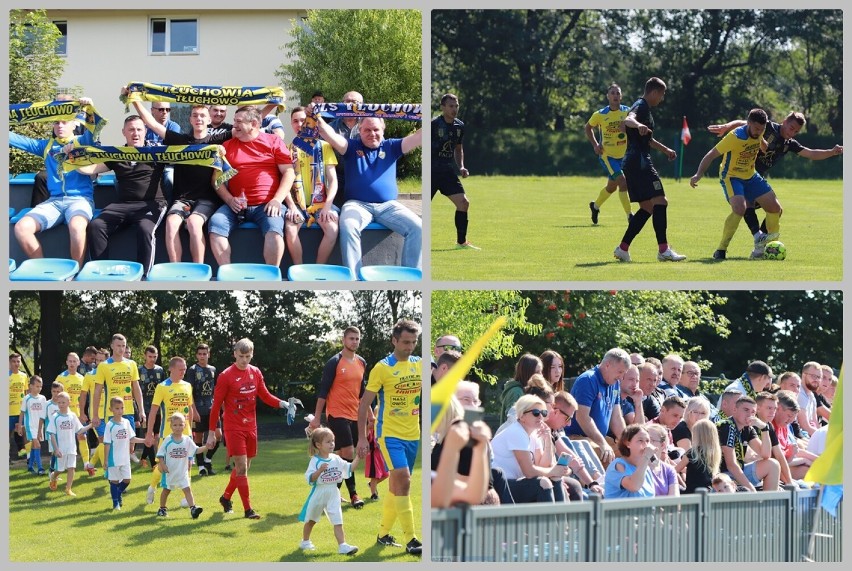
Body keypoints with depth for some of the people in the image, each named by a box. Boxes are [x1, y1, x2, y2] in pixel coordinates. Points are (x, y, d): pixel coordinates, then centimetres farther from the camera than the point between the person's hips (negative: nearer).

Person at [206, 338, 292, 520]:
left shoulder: (256, 373, 5)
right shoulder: (226, 376, -11)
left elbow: (264, 395, 14)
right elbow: (216, 405, -8)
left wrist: (281, 403, -6)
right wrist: (211, 433, -8)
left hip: (250, 428, 6)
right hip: (233, 428, -6)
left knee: (244, 467, 13)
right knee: (241, 467, -10)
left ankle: (226, 497, 33)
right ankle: (248, 509, -7)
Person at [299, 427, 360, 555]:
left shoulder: (336, 459, 0)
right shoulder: (315, 461, -14)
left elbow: (350, 469, 3)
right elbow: (310, 478, -21)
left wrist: (358, 457, -6)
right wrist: (320, 470, -35)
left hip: (333, 494, 3)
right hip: (318, 493, -3)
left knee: (338, 521, -10)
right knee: (311, 520, 18)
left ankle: (342, 545, -16)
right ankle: (305, 541, 39)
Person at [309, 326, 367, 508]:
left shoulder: (361, 363, 11)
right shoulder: (334, 362, -8)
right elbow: (323, 391, -8)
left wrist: (369, 414, 19)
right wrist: (317, 417, -10)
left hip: (355, 416, 6)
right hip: (337, 414, -6)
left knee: (340, 456, 8)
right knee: (348, 453, -12)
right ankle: (353, 494, -6)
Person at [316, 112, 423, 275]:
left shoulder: (391, 147, 15)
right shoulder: (352, 146, 10)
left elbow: (418, 137, 4)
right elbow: (332, 137, -8)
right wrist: (318, 120, -26)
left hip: (388, 205, 2)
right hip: (357, 204, -2)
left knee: (417, 227, -22)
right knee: (348, 226, -35)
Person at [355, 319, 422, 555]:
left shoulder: (420, 365, 6)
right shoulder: (382, 368, -9)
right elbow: (364, 404, -6)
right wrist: (362, 438, -11)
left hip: (412, 435, 6)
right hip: (389, 433, -6)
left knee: (396, 486, 12)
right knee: (403, 481, -17)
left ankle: (383, 534, 25)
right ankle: (410, 540, -16)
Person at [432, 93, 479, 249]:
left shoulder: (459, 126, 7)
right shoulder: (434, 124, -13)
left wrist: (461, 167, 9)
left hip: (447, 171, 6)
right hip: (431, 171, -6)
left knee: (463, 203, -4)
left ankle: (461, 242, 7)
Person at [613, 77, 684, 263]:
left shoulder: (644, 107, 24)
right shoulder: (641, 106, -8)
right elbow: (628, 120, -32)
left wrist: (665, 149, 51)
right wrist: (638, 125, -54)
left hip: (632, 164, 11)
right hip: (639, 162, -11)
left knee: (647, 208, 11)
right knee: (660, 202, -14)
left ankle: (622, 248, 8)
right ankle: (663, 250, -18)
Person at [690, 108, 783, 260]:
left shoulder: (758, 133, -8)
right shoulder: (735, 137, -27)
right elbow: (711, 155, -25)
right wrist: (698, 174, -33)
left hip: (751, 176, 7)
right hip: (731, 177, -7)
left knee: (775, 208, 2)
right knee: (739, 209, -31)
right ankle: (721, 249, -20)